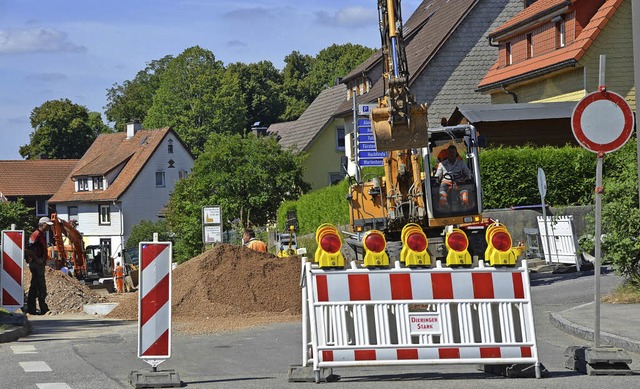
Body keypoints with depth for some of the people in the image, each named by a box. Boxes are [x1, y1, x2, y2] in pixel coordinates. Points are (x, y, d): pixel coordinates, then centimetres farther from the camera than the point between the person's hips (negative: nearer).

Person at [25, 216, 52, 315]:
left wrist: (44, 260, 17)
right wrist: (37, 259, -18)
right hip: (36, 263, -10)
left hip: (40, 263, 10)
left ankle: (31, 308, 16)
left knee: (34, 286, 12)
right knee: (41, 286, -10)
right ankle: (43, 308, -9)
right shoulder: (36, 235, -14)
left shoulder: (43, 235, 16)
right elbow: (28, 249, -23)